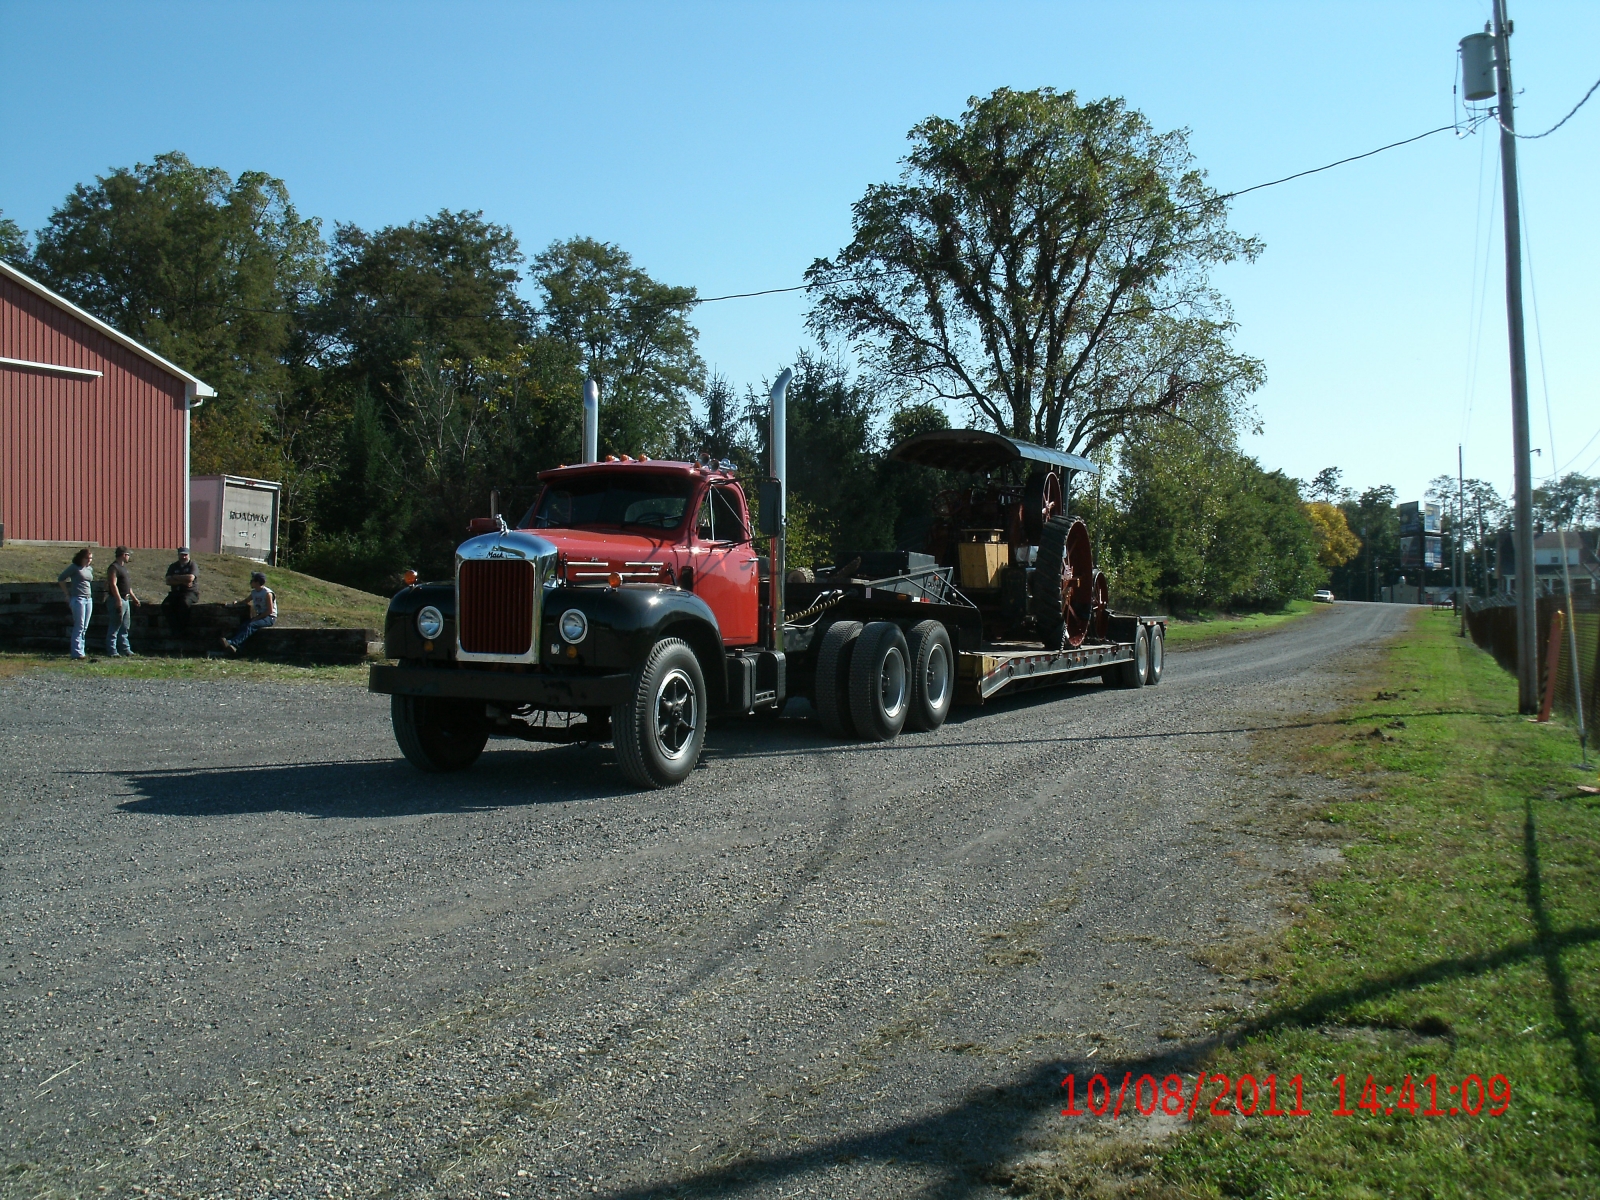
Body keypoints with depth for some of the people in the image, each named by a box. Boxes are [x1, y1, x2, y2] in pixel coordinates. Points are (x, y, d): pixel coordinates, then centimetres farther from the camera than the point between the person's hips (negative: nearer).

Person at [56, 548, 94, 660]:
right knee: (79, 627, -9)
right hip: (78, 599, -7)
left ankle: (81, 651, 12)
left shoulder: (90, 569, 13)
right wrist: (67, 594, -2)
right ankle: (77, 653, -9)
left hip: (89, 599, 7)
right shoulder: (74, 568, -5)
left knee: (85, 628, 7)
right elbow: (60, 579, -2)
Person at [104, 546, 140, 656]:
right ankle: (112, 651, -3)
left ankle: (125, 649, 20)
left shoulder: (123, 567, 17)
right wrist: (119, 600, -26)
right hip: (117, 600, -10)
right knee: (114, 628, -6)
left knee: (125, 627, 14)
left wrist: (133, 597, 25)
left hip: (125, 600, 10)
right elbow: (113, 584, -21)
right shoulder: (114, 567, -13)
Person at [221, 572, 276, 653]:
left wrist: (256, 618, -17)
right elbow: (246, 602, 26)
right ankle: (235, 647, -39)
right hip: (259, 617, 7)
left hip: (270, 618, -7)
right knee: (243, 625, -21)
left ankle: (232, 643, -46)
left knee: (250, 625, -32)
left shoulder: (267, 593, -13)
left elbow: (270, 611, -16)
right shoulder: (254, 592, 12)